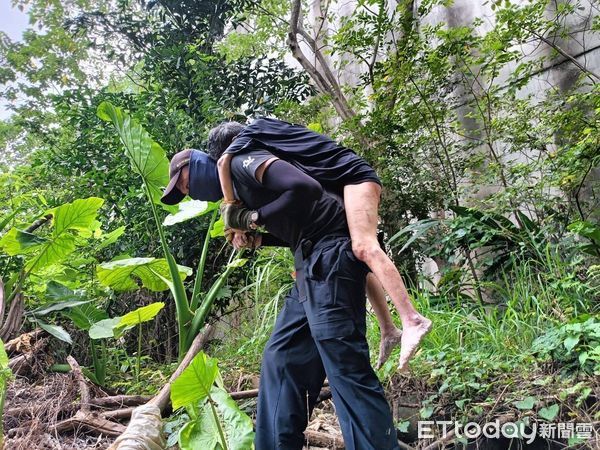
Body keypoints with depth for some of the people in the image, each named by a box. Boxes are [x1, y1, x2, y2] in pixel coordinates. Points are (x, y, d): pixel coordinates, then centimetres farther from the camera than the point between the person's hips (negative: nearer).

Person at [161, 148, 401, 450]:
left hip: (330, 255, -10)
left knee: (346, 366, -11)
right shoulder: (236, 187, 21)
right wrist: (257, 238, 6)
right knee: (281, 359, 9)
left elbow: (306, 188, -21)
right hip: (314, 265, 10)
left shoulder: (243, 163, -5)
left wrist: (258, 218, -10)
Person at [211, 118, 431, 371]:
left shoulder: (257, 129, -2)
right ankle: (388, 330, 5)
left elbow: (224, 161, -20)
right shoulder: (266, 146, 22)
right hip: (338, 189, 10)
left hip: (353, 174, -10)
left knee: (363, 248, -25)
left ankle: (412, 320, -32)